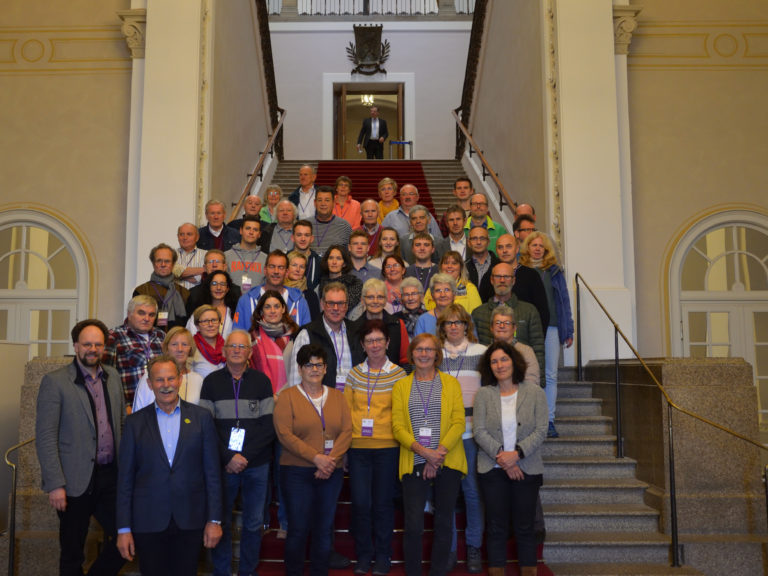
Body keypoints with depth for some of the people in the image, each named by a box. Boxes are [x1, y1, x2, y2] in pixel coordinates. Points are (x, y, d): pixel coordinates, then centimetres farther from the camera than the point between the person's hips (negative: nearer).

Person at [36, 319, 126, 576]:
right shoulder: (55, 381, -7)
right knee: (72, 554, 8)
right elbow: (45, 437, -11)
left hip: (111, 476, 5)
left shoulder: (113, 377, 9)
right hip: (76, 482, -4)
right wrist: (55, 485, -15)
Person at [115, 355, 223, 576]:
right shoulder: (135, 422, 2)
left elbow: (212, 473, 2)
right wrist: (123, 528, -1)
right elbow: (125, 479, 3)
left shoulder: (201, 417, 1)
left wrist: (214, 520, -1)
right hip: (147, 522, 0)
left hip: (190, 522, 0)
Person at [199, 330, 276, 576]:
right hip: (222, 465, 0)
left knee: (254, 523, 7)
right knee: (221, 522, 5)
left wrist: (245, 456, -9)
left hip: (257, 465, 1)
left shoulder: (261, 381, 5)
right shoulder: (211, 381, 4)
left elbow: (269, 425, 1)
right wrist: (228, 457, -11)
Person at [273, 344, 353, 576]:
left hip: (331, 473, 3)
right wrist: (316, 457, -16)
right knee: (298, 528, 0)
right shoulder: (287, 396, 0)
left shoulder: (337, 397, 11)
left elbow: (347, 431, 3)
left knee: (324, 528, 8)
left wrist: (331, 459, -12)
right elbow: (284, 434, -10)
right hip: (297, 472, -3)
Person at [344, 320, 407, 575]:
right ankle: (363, 555, 20)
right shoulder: (354, 374, 7)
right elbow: (346, 409, 9)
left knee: (383, 502, 6)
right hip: (357, 447, 2)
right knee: (360, 502, 4)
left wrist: (397, 433, -7)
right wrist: (347, 436, 1)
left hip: (387, 447, -2)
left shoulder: (398, 374, 0)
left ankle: (382, 556, 21)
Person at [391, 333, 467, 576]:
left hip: (447, 463, 0)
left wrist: (438, 453, -12)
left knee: (443, 523, 7)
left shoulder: (451, 383, 8)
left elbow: (459, 423, -1)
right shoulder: (401, 386, 9)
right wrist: (424, 452, -14)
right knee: (413, 525, -4)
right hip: (414, 463, 0)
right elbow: (398, 426, 0)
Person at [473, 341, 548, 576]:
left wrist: (516, 454, -15)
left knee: (525, 526, 6)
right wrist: (501, 457, -14)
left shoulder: (535, 393, 2)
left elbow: (541, 431, -4)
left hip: (527, 469, 0)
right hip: (492, 469, 1)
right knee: (496, 525, 6)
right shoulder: (483, 394, 3)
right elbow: (479, 431, -3)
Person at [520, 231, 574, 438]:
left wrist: (568, 331, 7)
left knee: (550, 375, 0)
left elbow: (564, 300, 12)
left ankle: (549, 421, 5)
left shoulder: (554, 271, 11)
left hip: (551, 327, 1)